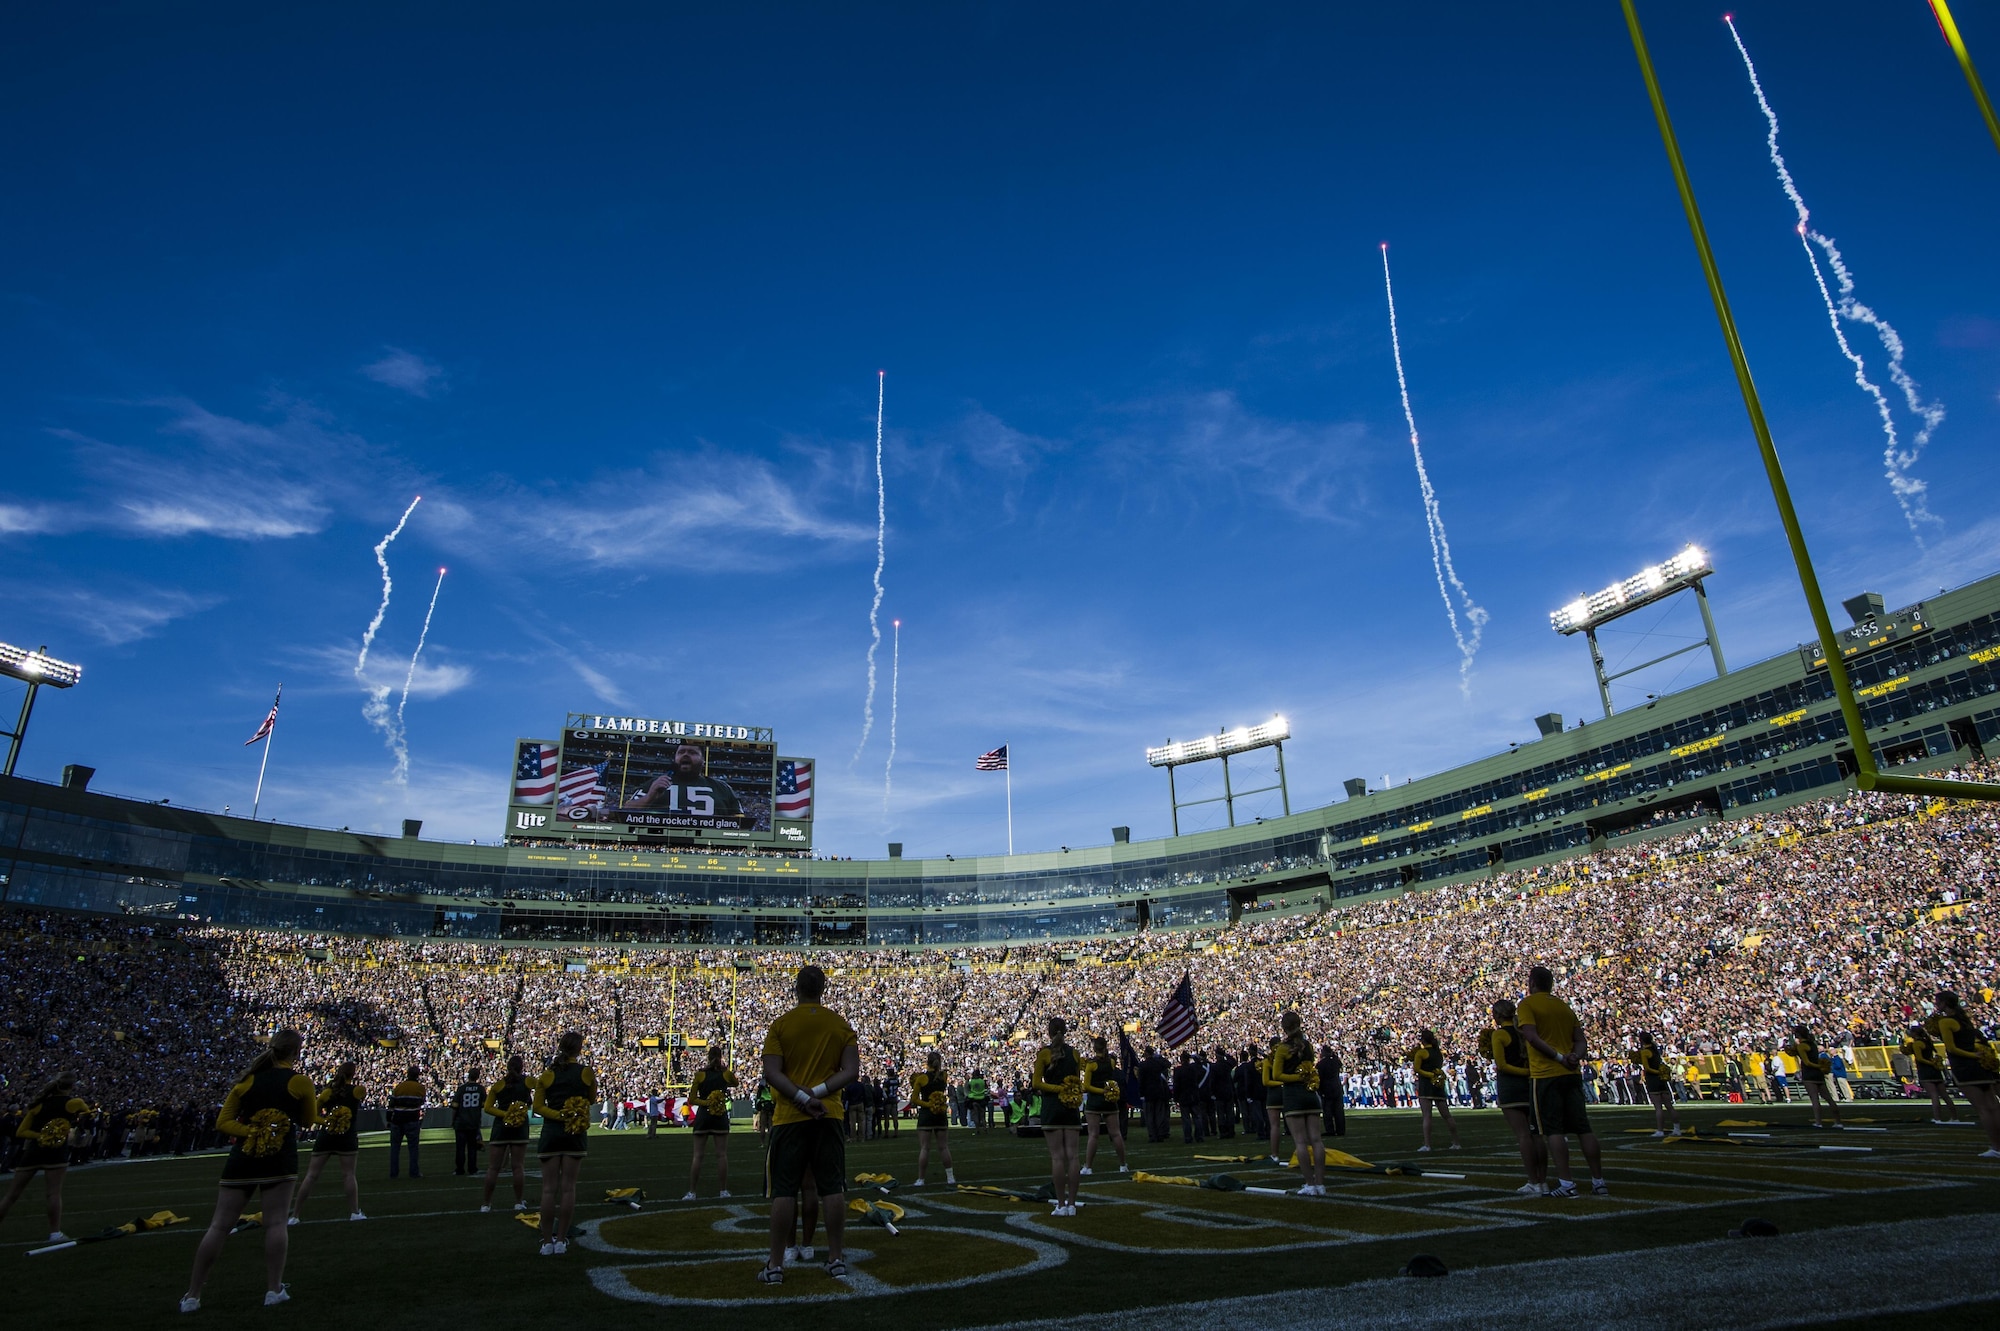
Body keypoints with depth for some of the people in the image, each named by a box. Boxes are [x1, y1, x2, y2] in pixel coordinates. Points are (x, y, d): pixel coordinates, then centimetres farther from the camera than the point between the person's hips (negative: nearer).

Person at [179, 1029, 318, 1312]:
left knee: (220, 1225, 8)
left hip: (242, 1160, 3)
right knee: (276, 1222, 4)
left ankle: (192, 1296, 13)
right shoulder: (300, 1081, -3)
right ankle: (274, 1290, 7)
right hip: (279, 1160, -3)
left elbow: (222, 1123, 2)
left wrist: (251, 1132, -4)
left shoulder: (248, 1080, 6)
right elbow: (308, 1121, 9)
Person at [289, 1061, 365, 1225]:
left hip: (325, 1138, 2)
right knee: (348, 1174, 2)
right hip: (347, 1138, -2)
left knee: (311, 1175, 7)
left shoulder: (328, 1091, 3)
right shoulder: (357, 1090, -1)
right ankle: (354, 1212, 2)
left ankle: (294, 1216, 9)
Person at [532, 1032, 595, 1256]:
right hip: (576, 1134, -1)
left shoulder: (548, 1074, 3)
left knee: (549, 1188, 5)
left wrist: (558, 1115, -8)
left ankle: (547, 1241, 7)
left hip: (551, 1132, 1)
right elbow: (592, 1100, 10)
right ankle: (561, 1240, 7)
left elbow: (538, 1106, -3)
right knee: (568, 1187, 4)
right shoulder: (586, 1072, -3)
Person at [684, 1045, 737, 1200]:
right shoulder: (727, 1074, -2)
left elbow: (692, 1099, -6)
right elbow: (735, 1083, 22)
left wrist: (705, 1102, -5)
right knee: (722, 1154, 5)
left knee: (698, 1156, 4)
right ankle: (723, 1190, 9)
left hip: (703, 1116, 0)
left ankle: (691, 1192, 3)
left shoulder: (700, 1074, -4)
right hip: (721, 1117, 1)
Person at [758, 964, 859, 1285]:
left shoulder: (781, 1025, -3)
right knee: (832, 1189, 8)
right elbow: (851, 1071, -3)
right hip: (830, 1116, 2)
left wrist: (803, 1098, -13)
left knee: (783, 1191, 4)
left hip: (790, 1117, -2)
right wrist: (817, 1093, -8)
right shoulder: (841, 1024, 4)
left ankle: (775, 1265, 8)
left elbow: (772, 1073, -11)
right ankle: (837, 1259, 14)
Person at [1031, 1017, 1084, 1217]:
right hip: (1071, 1107, 4)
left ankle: (1061, 1204, 0)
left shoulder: (1044, 1053, -7)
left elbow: (1036, 1083, -10)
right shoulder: (1074, 1053, 4)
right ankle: (1072, 1203, 7)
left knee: (1057, 1156, -2)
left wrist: (1056, 1088, -4)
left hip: (1052, 1106, -4)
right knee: (1072, 1154, 5)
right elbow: (1078, 1083, 10)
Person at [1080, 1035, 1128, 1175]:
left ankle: (1087, 1167, -1)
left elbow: (1087, 1086, -12)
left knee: (1093, 1135, -2)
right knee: (1116, 1133, 8)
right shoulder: (1111, 1062, 3)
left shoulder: (1091, 1064, -9)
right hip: (1110, 1101, 4)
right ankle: (1123, 1166, 14)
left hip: (1094, 1102, -4)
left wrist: (1101, 1091, -8)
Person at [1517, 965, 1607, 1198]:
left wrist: (1559, 1057, -13)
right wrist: (1574, 1057, -6)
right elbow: (1579, 1038, 8)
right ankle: (1599, 1181, 13)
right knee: (1583, 1127, 9)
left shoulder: (1527, 1004, -4)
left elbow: (1531, 1037, -16)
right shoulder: (1564, 1005, 15)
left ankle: (1566, 1183, -4)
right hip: (1572, 1074, 6)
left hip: (1545, 1075, -6)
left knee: (1553, 1130, -2)